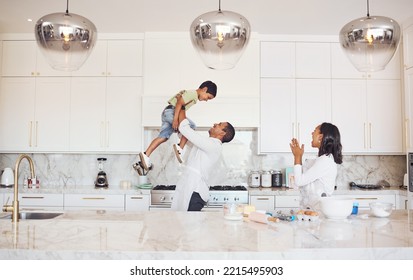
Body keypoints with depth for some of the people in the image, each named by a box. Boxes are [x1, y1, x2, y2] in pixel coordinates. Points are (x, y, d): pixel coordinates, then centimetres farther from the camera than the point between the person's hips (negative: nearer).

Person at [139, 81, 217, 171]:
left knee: (163, 137, 4)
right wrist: (175, 119, -24)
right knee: (191, 126, -16)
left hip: (166, 113, 10)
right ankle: (180, 148, -17)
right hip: (171, 111, -10)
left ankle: (146, 155, 0)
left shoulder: (191, 94, 22)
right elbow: (179, 103, -18)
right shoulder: (193, 93, -8)